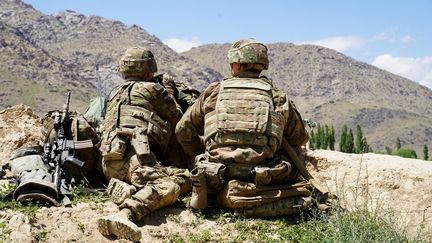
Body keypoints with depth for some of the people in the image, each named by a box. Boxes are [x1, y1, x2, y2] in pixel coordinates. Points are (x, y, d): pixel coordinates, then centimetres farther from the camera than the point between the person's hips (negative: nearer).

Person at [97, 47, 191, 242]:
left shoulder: (115, 94, 32)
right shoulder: (152, 88, 12)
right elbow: (178, 120, 18)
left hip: (110, 161, 8)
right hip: (133, 156, -8)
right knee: (169, 186, -26)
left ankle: (122, 189, -16)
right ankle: (126, 214, -48)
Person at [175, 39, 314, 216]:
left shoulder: (214, 92, 9)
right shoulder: (279, 98, 9)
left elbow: (183, 130, 18)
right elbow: (300, 138, 22)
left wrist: (200, 156, 34)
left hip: (218, 180, 3)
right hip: (262, 180, -2)